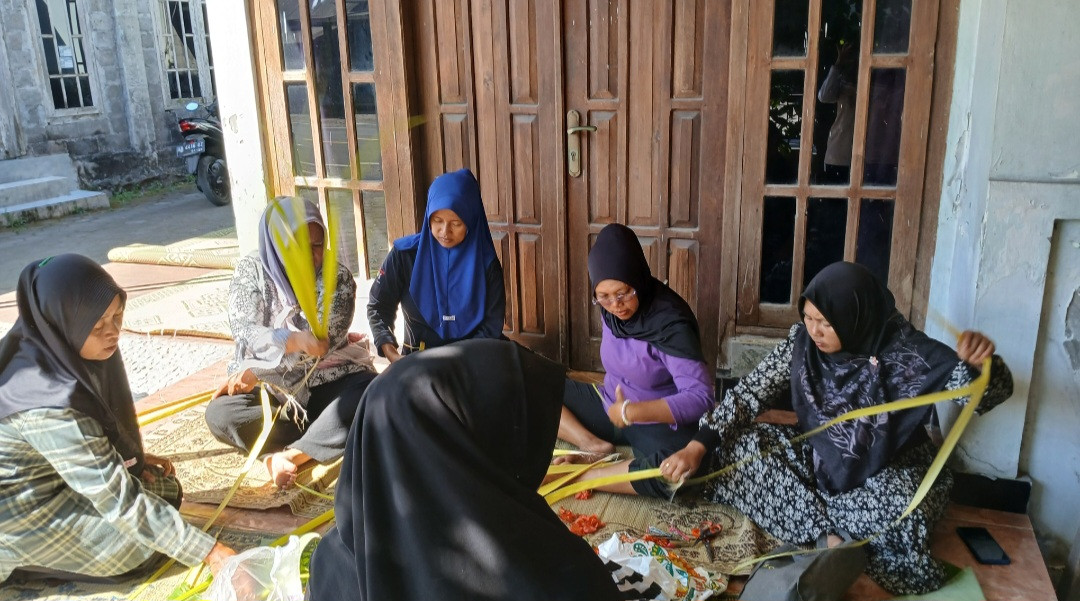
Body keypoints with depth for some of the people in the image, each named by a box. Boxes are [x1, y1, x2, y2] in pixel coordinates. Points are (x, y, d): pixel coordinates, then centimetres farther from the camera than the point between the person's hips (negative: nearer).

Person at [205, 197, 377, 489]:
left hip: (326, 382, -1)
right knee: (219, 414, -26)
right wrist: (296, 340, -36)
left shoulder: (338, 277, -8)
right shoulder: (250, 270, -4)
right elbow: (243, 330, -16)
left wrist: (256, 372, -23)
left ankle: (288, 455, -32)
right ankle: (323, 438, -23)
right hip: (268, 389, 1)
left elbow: (323, 341, -17)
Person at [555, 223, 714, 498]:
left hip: (657, 424, -6)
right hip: (610, 408, 6)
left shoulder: (670, 324, -25)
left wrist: (631, 412, -30)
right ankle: (594, 446, -17)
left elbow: (701, 397, -31)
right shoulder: (611, 308, -7)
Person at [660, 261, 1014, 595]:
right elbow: (751, 391, -10)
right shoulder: (803, 340, -13)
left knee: (901, 515, -38)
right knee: (737, 441, -14)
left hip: (889, 472, -4)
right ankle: (829, 536, -16)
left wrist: (980, 361, -47)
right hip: (820, 459, 5)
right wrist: (698, 446, -21)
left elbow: (994, 392, -21)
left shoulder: (906, 352, -24)